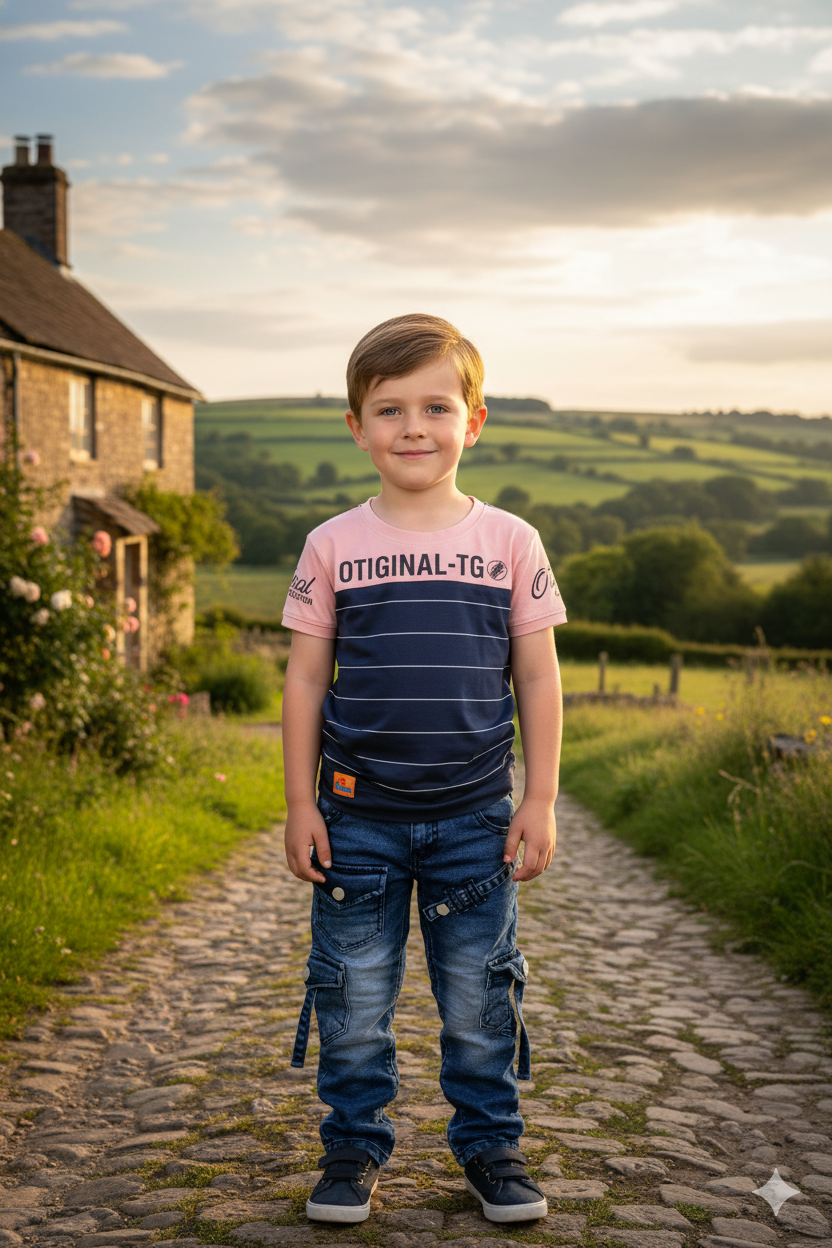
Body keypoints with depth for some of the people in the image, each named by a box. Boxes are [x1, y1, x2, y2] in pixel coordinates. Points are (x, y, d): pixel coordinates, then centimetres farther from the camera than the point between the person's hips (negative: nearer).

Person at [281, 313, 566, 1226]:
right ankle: (352, 1148, 27)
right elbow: (304, 680, 3)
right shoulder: (333, 546, -1)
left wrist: (539, 802, -1)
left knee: (479, 998, 11)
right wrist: (300, 804, 0)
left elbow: (538, 679, 3)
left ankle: (489, 1143, 29)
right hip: (359, 816, 0)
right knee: (353, 997, 9)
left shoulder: (509, 542, -1)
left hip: (475, 819, 0)